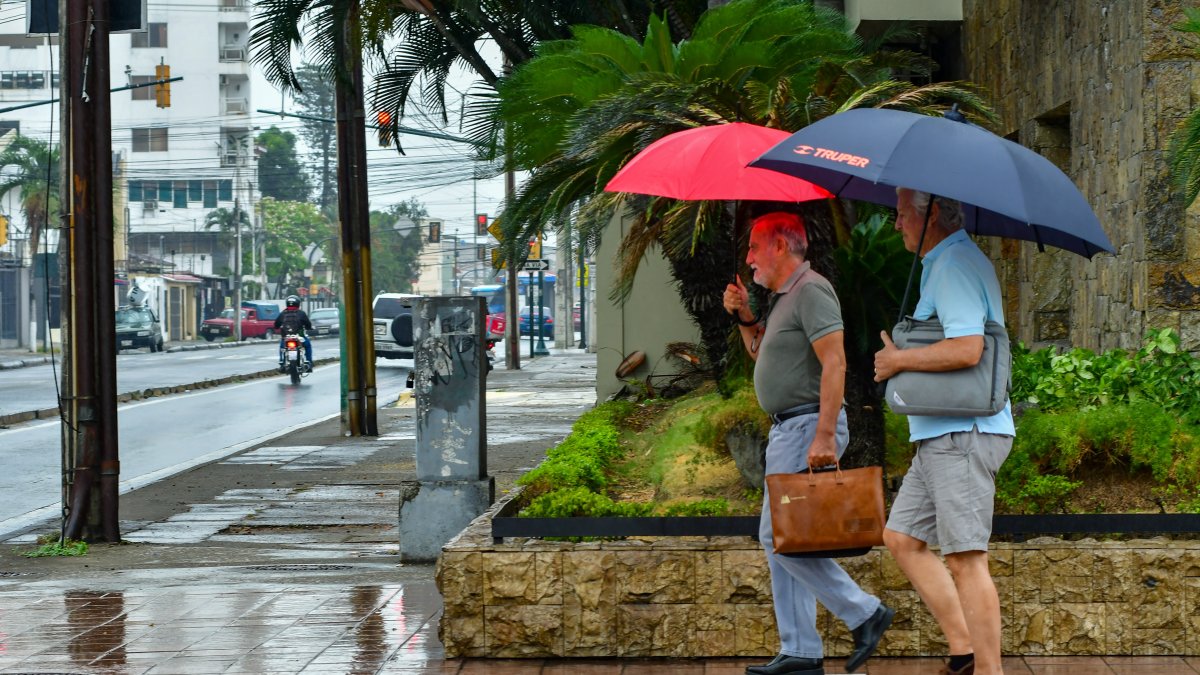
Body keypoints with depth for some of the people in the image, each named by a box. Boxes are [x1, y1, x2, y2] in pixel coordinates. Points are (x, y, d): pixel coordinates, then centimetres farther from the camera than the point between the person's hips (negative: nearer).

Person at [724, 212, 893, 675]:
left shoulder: (811, 291, -13)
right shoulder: (782, 296, 18)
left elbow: (834, 363, -22)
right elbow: (762, 353, 30)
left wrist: (824, 434, -27)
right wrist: (744, 318, 12)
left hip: (808, 426, -11)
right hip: (786, 429, 11)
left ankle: (864, 613, -6)